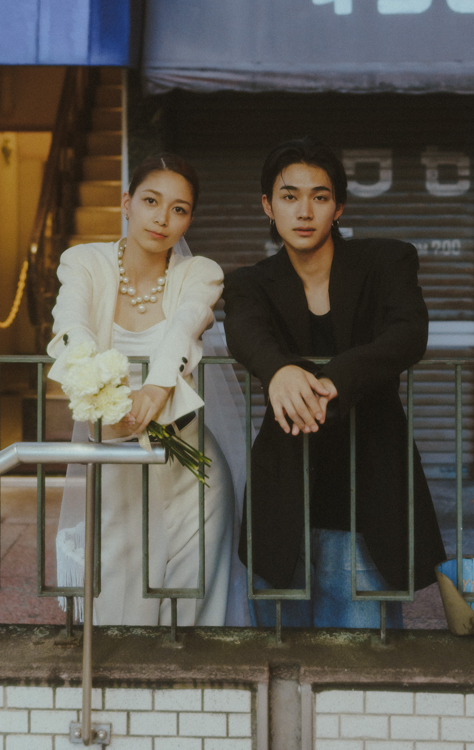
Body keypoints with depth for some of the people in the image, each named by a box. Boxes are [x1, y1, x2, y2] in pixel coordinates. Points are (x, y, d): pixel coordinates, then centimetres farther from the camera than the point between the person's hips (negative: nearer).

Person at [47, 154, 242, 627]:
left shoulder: (200, 274, -3)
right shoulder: (84, 262, -3)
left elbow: (186, 327, -25)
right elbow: (73, 325, -24)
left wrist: (159, 386, -46)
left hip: (182, 468, 0)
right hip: (104, 467, 0)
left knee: (187, 605, 4)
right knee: (107, 604, 4)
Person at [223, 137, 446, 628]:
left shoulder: (386, 263, 1)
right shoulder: (251, 284, 5)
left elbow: (409, 333, -18)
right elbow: (246, 331, -18)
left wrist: (332, 382, -36)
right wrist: (280, 370, -42)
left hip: (368, 497, -1)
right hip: (285, 493, 2)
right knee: (278, 625, 9)